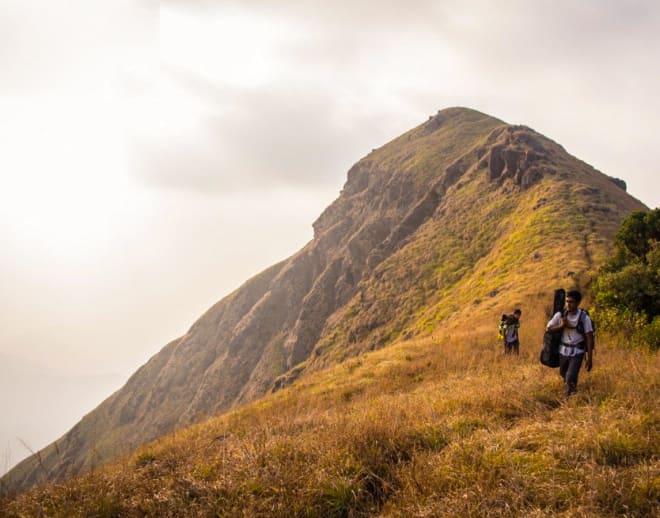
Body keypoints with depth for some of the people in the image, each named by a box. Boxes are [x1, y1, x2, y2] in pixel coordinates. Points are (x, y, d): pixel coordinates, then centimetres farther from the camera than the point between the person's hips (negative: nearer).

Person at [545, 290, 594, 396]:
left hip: (577, 352, -4)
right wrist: (561, 326, -17)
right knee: (564, 375, 22)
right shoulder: (560, 315, -6)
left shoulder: (584, 317, -14)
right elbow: (548, 328, 0)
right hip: (563, 351, 4)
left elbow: (589, 338, -11)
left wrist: (590, 359, -12)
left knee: (570, 379, -15)